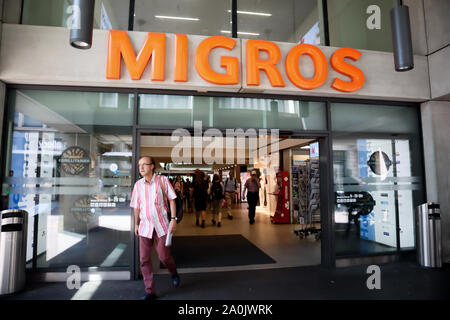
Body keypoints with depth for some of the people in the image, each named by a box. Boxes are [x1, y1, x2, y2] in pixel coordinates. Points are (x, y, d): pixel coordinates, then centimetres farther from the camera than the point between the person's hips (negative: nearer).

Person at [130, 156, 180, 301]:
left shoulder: (162, 180, -6)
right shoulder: (138, 184, 3)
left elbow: (172, 200, -4)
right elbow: (136, 206, 12)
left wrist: (173, 219, -10)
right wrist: (136, 224, 16)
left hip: (162, 225, -3)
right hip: (145, 226, 3)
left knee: (164, 256, 2)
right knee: (144, 260, 4)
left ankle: (174, 273, 36)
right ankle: (150, 291, 19)